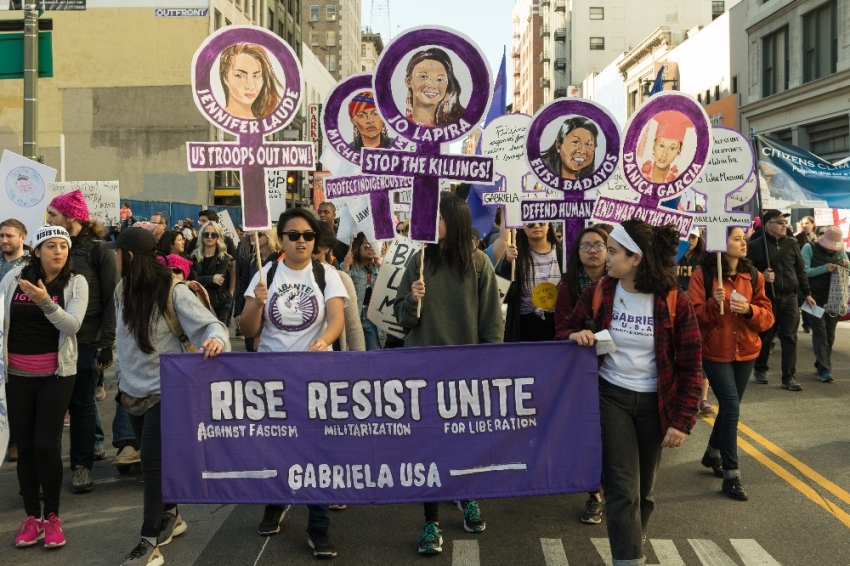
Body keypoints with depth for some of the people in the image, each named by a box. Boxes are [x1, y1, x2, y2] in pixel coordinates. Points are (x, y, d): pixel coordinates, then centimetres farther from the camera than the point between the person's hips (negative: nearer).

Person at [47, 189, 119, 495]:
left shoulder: (99, 251, -4)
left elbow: (111, 300, -6)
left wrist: (106, 343, -13)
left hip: (86, 341, -4)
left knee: (82, 404, 4)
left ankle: (82, 466, 15)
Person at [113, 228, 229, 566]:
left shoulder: (172, 290, -16)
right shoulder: (122, 292, 4)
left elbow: (209, 324, -20)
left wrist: (216, 338, -42)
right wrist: (122, 374, 19)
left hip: (164, 391, -6)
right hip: (133, 390, 6)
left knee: (153, 460, -8)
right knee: (152, 459, 13)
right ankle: (169, 517, 32)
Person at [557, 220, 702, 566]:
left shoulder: (675, 303, -12)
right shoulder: (597, 293, -7)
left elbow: (690, 368, -7)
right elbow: (564, 331, 7)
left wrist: (682, 420, -10)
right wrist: (576, 336, -18)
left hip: (654, 404, 0)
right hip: (611, 397, 0)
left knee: (644, 491, 15)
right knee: (623, 490, -7)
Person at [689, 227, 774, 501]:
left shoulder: (753, 275, 3)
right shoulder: (703, 273, -10)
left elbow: (767, 316, 2)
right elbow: (692, 315, -13)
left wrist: (749, 310, -17)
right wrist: (713, 303, -29)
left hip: (746, 352, 5)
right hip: (715, 352, -5)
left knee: (730, 407, 16)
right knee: (732, 408, -10)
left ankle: (712, 453, 39)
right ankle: (731, 475, -3)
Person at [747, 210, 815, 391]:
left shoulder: (792, 244, 8)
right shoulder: (756, 245, -5)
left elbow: (800, 270, 14)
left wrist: (807, 293, 13)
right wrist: (761, 276, -22)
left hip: (789, 297, 3)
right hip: (767, 297, -3)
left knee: (789, 337, 0)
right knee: (765, 335, 8)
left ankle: (789, 377, 4)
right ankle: (760, 370, 28)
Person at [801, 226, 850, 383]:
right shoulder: (809, 248, -7)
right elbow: (804, 271, -16)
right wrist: (824, 268, -27)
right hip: (815, 299, -5)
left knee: (830, 334, 9)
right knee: (820, 333, -8)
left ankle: (821, 365, 22)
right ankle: (825, 370, -8)